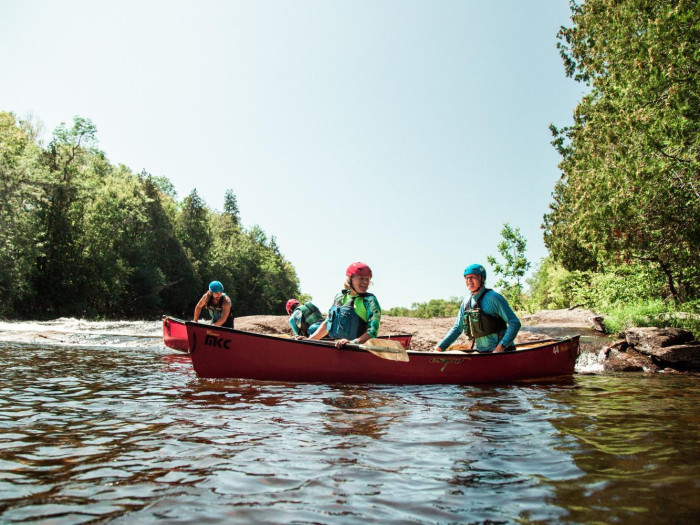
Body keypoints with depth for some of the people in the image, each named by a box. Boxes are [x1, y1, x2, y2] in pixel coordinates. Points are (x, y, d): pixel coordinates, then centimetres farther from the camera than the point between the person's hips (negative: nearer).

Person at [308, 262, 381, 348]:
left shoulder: (370, 300, -2)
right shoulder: (339, 297, 14)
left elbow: (373, 331, -13)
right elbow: (327, 323, 24)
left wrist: (353, 342, -27)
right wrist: (309, 340, 17)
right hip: (337, 347, 5)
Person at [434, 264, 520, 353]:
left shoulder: (493, 297, -10)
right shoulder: (466, 302, 8)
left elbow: (515, 323, -13)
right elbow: (457, 328, 14)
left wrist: (501, 346, -22)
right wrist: (440, 347, 6)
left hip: (500, 352, -6)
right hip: (481, 352, 6)